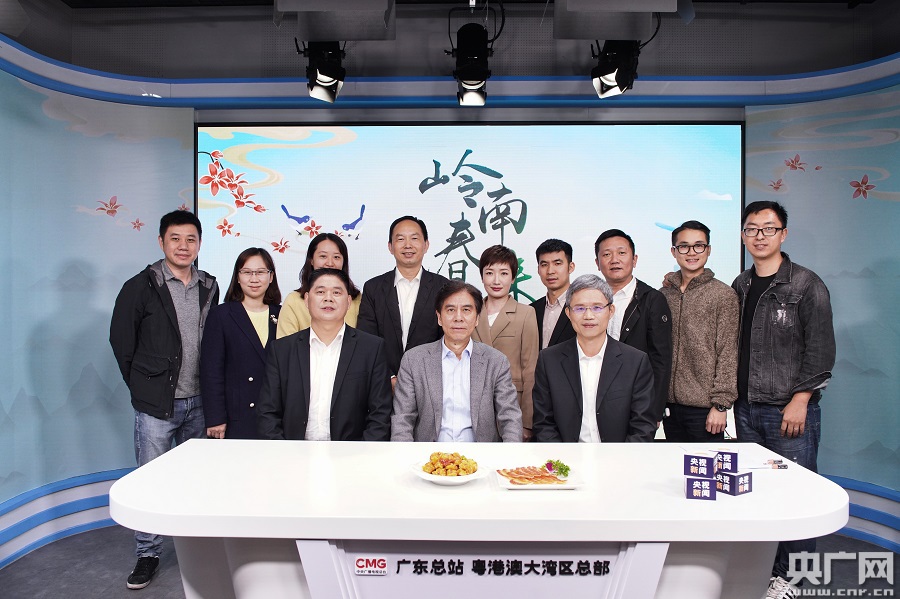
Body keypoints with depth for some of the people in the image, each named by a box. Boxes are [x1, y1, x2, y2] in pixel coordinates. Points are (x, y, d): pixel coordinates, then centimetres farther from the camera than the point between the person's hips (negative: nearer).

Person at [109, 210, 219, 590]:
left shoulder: (209, 288, 5)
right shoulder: (140, 287, -7)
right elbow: (121, 341, -1)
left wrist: (209, 389, 5)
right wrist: (142, 385, 2)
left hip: (198, 402, 4)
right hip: (156, 404, -3)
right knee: (151, 480, 5)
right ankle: (148, 554, 21)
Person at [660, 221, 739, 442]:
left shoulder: (723, 295, -4)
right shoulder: (663, 295, 8)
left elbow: (728, 355, -7)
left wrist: (721, 404, -10)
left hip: (705, 407, -4)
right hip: (669, 404, 4)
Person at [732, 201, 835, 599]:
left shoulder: (807, 285, -5)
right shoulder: (740, 286, 11)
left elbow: (820, 350, -9)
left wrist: (800, 401, -13)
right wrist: (735, 396, 9)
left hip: (791, 409, -5)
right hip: (747, 408, 5)